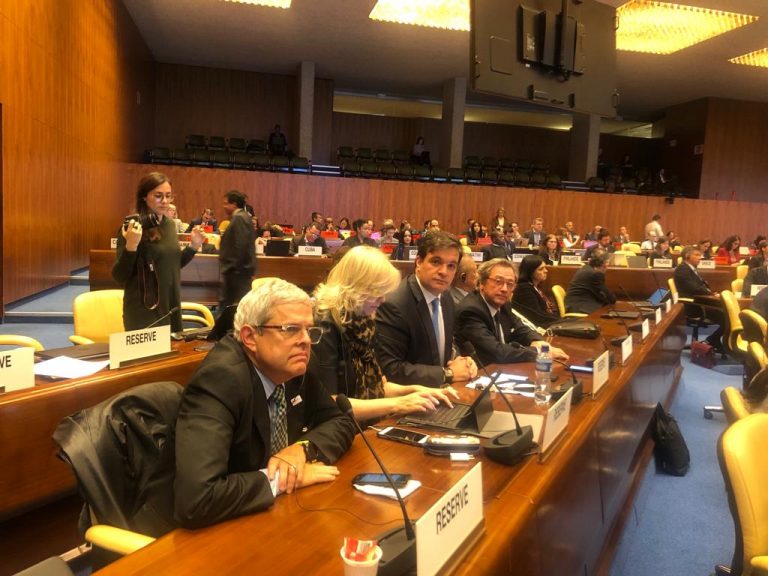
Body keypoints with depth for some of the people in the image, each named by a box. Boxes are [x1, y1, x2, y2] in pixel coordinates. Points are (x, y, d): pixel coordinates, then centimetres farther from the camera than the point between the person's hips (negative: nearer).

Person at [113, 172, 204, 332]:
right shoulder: (133, 227, -14)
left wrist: (194, 246, 5)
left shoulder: (170, 224, 6)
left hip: (171, 306, 7)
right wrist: (131, 245, -31)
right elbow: (119, 277, -17)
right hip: (144, 310, -6)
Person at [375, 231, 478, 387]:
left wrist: (459, 362, -3)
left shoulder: (446, 299, 5)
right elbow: (391, 370, -22)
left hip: (440, 391, 7)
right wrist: (448, 373, -18)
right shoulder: (393, 304, -20)